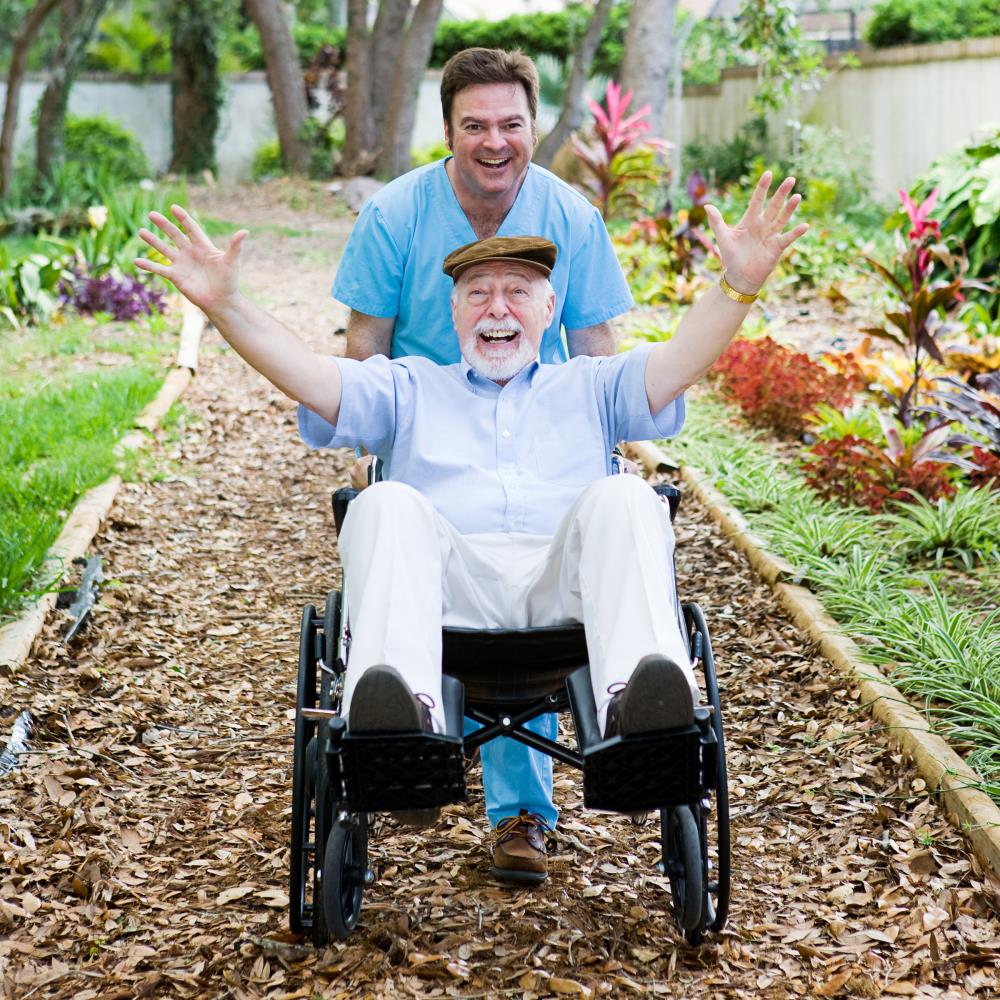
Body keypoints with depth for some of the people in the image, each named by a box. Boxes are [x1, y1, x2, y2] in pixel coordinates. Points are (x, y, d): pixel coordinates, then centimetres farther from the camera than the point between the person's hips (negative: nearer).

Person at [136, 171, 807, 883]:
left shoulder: (589, 388, 32)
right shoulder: (409, 388, 32)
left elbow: (680, 361, 13)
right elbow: (312, 376, 15)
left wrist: (739, 285, -7)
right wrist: (224, 304, -2)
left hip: (566, 585, 1)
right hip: (448, 591, 0)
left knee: (623, 499, -30)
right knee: (387, 506, -31)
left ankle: (633, 704, -55)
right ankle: (405, 713, -55)